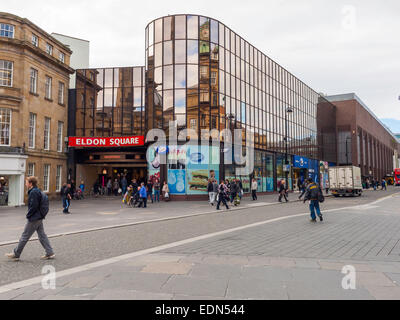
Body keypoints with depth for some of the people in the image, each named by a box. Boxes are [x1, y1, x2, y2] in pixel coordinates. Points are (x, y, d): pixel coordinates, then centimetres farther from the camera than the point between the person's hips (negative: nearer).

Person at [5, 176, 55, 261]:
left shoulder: (33, 192, -18)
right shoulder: (37, 191, 12)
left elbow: (33, 206, -22)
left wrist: (28, 215, -9)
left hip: (34, 219, -10)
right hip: (39, 218, 10)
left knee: (25, 236, 3)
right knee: (42, 235, 11)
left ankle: (16, 254, 16)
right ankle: (50, 253, 12)